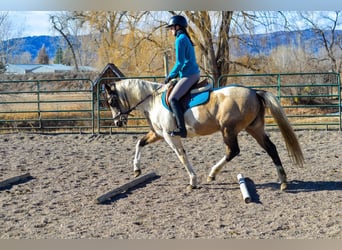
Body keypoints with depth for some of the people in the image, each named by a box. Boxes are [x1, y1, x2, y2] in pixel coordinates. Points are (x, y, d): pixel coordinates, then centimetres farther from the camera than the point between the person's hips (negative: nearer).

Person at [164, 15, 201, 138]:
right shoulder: (186, 39, 19)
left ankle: (181, 129, -27)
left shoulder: (180, 40, -11)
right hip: (194, 74, 11)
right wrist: (174, 75, 16)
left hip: (188, 75, -11)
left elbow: (179, 63, -17)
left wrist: (170, 76, -5)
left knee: (173, 98, -19)